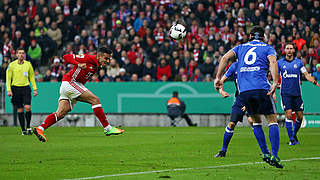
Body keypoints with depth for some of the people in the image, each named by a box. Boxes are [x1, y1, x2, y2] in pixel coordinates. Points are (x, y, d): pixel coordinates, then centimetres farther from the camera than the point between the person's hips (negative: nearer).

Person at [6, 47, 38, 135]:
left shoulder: (28, 64, 7)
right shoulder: (12, 65, 2)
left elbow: (32, 77, 14)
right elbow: (8, 78, 2)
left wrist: (34, 89, 8)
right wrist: (9, 90, -7)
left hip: (26, 88, 0)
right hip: (16, 88, 0)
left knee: (27, 107, -15)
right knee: (20, 110, 1)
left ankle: (28, 127, 2)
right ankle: (23, 130, 8)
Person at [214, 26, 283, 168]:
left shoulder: (241, 47, 23)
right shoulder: (268, 48, 15)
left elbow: (225, 58, 9)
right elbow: (272, 61, -6)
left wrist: (218, 78, 8)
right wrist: (275, 83, -16)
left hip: (244, 91, 3)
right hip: (261, 88, -3)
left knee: (256, 121, 19)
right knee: (272, 120, 2)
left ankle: (265, 154, 15)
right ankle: (274, 156, -9)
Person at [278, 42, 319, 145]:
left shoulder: (299, 62, 7)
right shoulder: (280, 63, 4)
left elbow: (306, 74, 6)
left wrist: (313, 81, -12)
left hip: (297, 93, 2)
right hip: (285, 93, -2)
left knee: (300, 117, 2)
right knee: (288, 114, -15)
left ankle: (294, 134, 26)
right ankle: (291, 139, -11)